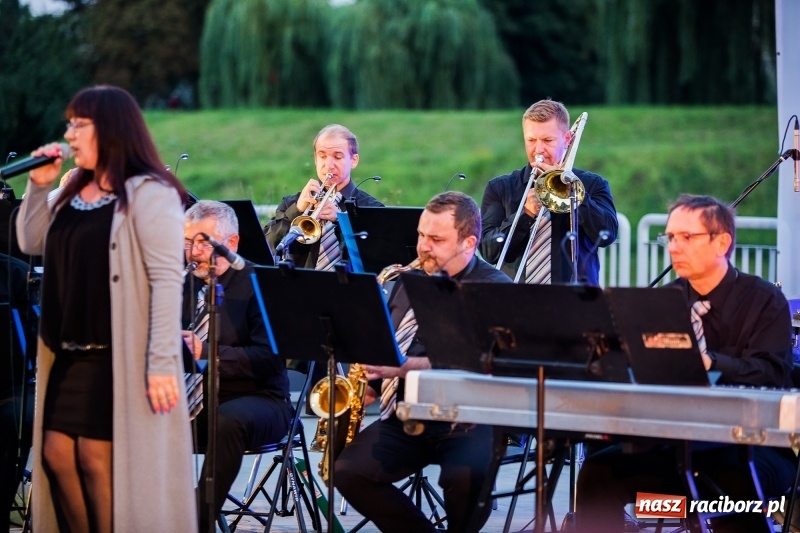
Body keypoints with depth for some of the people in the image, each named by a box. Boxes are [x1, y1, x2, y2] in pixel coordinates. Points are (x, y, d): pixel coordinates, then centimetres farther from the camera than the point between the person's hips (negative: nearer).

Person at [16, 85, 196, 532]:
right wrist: (38, 186, 5)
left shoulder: (148, 193, -12)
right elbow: (31, 244, 20)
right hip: (70, 352, 8)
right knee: (55, 452, 6)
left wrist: (162, 363, -23)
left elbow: (167, 280, -17)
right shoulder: (75, 190, 14)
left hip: (120, 354, -8)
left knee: (97, 457, -5)